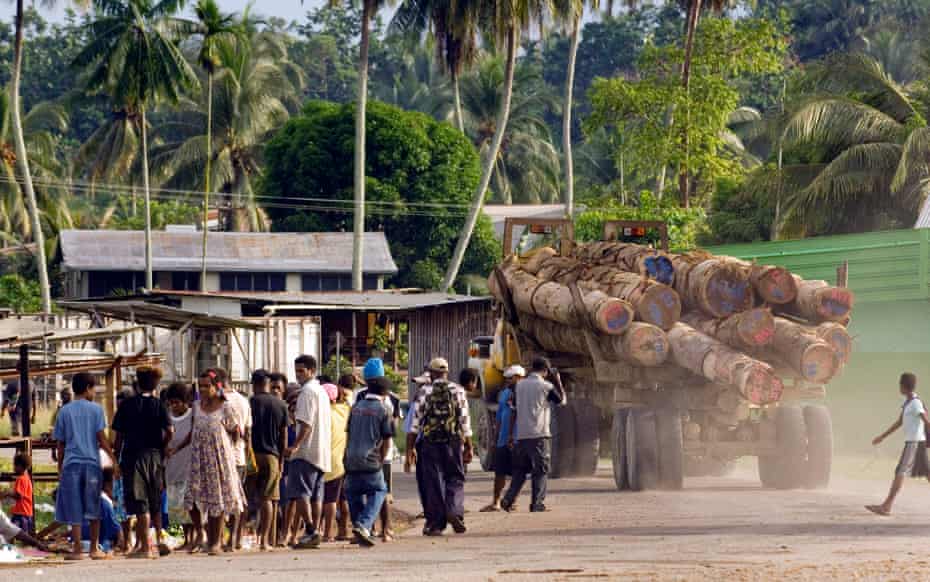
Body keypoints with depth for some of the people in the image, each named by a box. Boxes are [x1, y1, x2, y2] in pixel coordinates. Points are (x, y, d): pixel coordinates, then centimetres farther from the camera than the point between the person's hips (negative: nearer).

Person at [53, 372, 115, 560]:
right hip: (92, 463, -1)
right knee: (94, 509, 8)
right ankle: (94, 549, 9)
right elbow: (101, 438, -4)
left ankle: (77, 550, -3)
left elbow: (60, 444, 8)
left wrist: (60, 468, 14)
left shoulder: (65, 412, 6)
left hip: (71, 464, 1)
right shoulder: (96, 409, 1)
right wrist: (112, 456, 5)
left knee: (74, 510, 1)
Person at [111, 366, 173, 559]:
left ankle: (145, 546, -8)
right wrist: (161, 447, 8)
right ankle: (158, 541, 17)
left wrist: (117, 456, 10)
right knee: (155, 503, 17)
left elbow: (119, 435, 1)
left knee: (140, 504, -4)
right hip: (154, 456, 2)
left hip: (133, 455, -2)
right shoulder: (158, 405, 2)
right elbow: (169, 430, -8)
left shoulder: (126, 406, 1)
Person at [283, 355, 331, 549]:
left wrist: (296, 445, -24)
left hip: (306, 451, -10)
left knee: (300, 493, -10)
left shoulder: (307, 391, -11)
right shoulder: (322, 391, 19)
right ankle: (314, 533, 9)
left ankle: (311, 531, -18)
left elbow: (307, 423, -19)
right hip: (322, 452, 10)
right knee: (316, 495, 10)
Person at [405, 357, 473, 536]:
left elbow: (415, 421, -2)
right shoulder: (458, 391, 4)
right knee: (455, 480, 11)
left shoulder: (424, 392, 0)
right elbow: (465, 421, 3)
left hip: (430, 442, -1)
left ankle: (435, 523, 6)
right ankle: (454, 511, -12)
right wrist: (469, 447, 7)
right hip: (453, 442, 1)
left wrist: (410, 447, 2)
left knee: (432, 483, 5)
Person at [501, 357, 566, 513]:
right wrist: (558, 381, 17)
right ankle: (537, 503, -3)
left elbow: (514, 410, 10)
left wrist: (511, 434, 15)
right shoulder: (546, 386, -5)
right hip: (539, 435, -4)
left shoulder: (519, 385, 8)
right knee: (541, 470, 2)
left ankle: (508, 500, 1)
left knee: (519, 469, 12)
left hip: (521, 435, 5)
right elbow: (562, 401, 9)